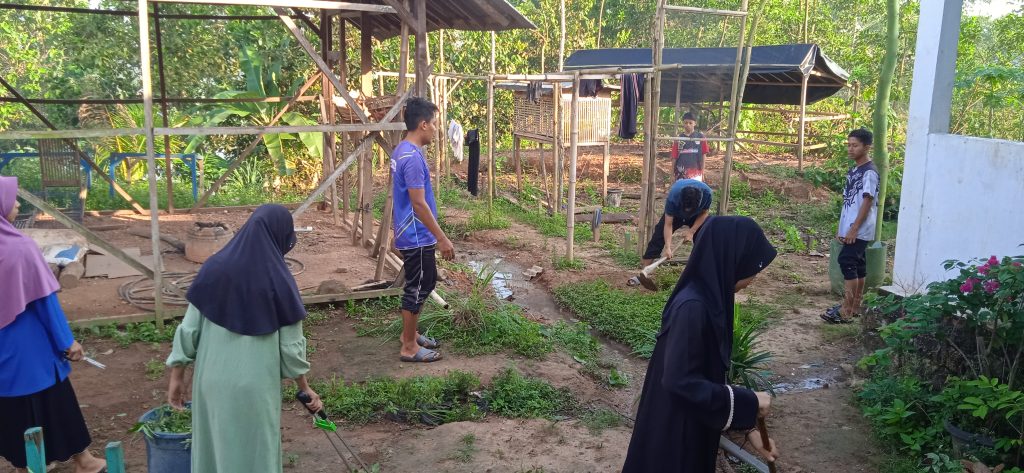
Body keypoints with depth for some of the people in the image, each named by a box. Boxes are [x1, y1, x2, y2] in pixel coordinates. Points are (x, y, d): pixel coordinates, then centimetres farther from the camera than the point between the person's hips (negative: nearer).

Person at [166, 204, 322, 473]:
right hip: (255, 387, -3)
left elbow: (189, 328, -2)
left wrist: (176, 376, 8)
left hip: (212, 383, 4)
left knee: (213, 451, 20)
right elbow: (291, 346, -9)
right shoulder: (279, 281, -14)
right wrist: (305, 388, 5)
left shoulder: (213, 269, -5)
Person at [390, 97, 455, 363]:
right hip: (416, 236, -10)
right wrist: (442, 238, -21)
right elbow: (418, 203, -25)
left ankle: (409, 334, 32)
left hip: (412, 234, 10)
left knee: (425, 283, 20)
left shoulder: (402, 150, 9)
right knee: (417, 288, 1)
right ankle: (409, 347, 12)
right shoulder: (413, 157, -23)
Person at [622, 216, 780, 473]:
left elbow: (711, 374, 8)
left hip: (694, 426, 9)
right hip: (674, 431, -9)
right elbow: (680, 382, -28)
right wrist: (748, 403, -19)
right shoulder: (692, 308, -26)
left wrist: (747, 427, 7)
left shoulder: (710, 299, 1)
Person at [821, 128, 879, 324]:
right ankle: (855, 306, 18)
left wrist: (854, 229, -20)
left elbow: (867, 202, -18)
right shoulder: (854, 170, 14)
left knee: (847, 263, -13)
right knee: (858, 265, 12)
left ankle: (846, 311, -11)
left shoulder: (869, 172, -14)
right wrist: (842, 227, 16)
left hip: (859, 230, -9)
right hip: (850, 228, 9)